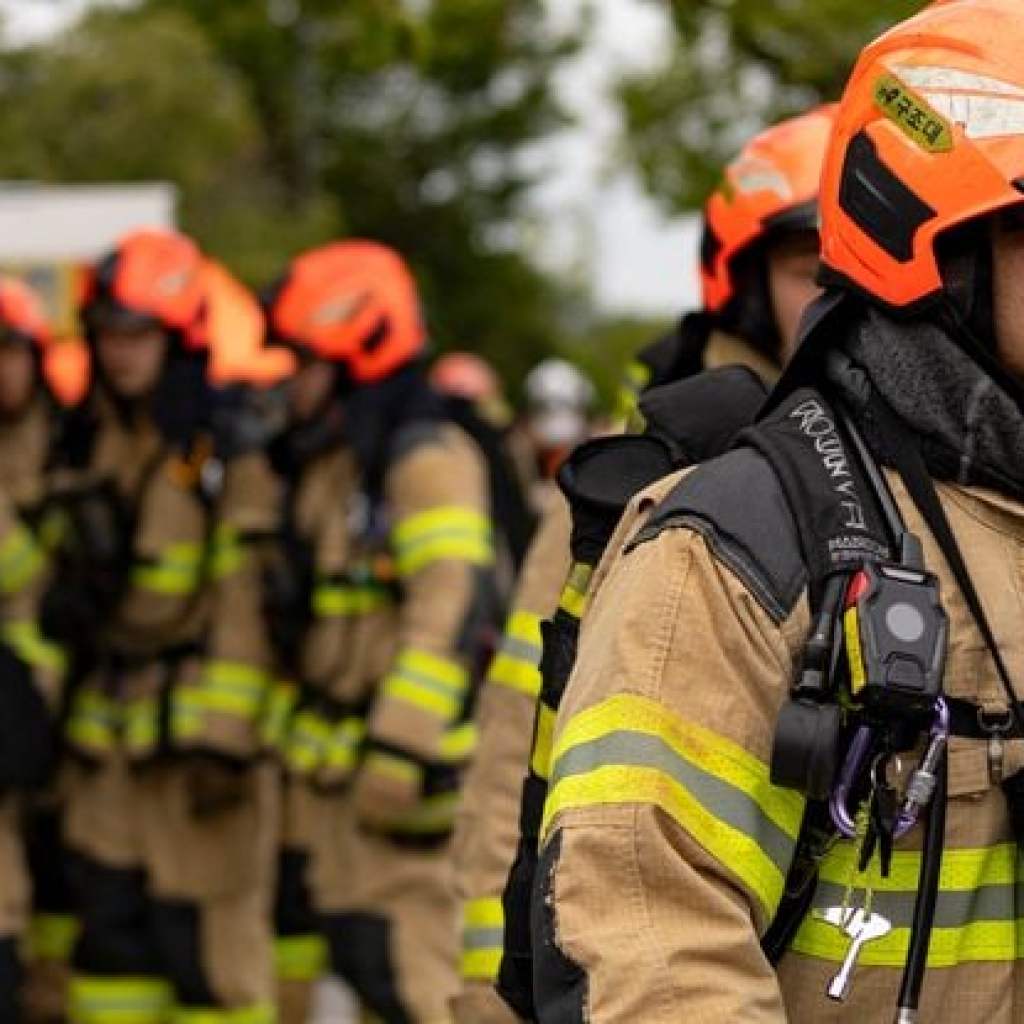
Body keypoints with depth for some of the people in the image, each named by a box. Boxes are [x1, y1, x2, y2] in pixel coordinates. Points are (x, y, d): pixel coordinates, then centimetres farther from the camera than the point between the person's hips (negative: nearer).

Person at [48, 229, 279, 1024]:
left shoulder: (228, 446, -9)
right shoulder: (87, 442, 13)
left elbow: (245, 605, -12)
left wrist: (225, 738, -15)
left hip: (199, 719, -7)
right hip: (109, 723, 7)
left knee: (205, 935, -5)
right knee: (110, 922, 9)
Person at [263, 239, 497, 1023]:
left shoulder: (427, 461, -14)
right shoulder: (323, 465, 16)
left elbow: (451, 611, -23)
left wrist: (399, 753, -27)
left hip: (407, 754, -10)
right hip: (340, 752, 10)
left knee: (406, 958, -12)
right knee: (358, 945, 13)